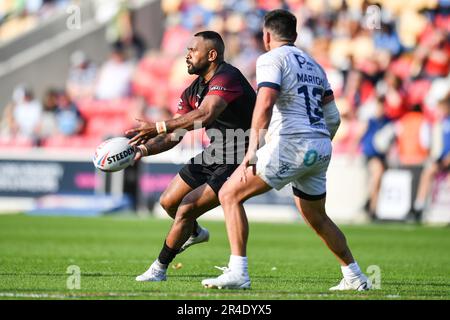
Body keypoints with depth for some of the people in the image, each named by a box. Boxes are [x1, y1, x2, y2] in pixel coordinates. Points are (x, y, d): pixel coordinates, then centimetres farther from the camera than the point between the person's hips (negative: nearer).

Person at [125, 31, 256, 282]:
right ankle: (195, 233, 47)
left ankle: (159, 269, 4)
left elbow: (205, 115, -41)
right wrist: (143, 149, -13)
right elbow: (174, 136, 6)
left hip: (240, 162, -9)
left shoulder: (227, 78, -24)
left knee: (187, 208, -14)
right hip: (214, 155, 9)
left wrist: (158, 127, -42)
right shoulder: (193, 91, 6)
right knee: (169, 202, 14)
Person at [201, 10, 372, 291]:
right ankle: (355, 278, 27)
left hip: (291, 144, -8)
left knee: (230, 194, -3)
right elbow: (333, 117, 21)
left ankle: (238, 273, -13)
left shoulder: (271, 59, -1)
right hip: (322, 148, 8)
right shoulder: (313, 65, 22)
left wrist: (253, 148, -23)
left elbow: (265, 103, -17)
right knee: (317, 218, 25)